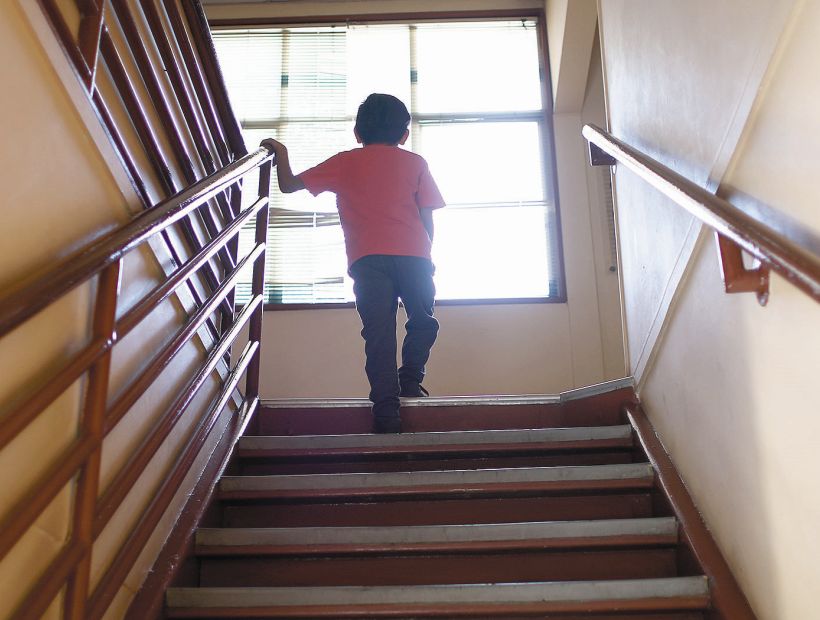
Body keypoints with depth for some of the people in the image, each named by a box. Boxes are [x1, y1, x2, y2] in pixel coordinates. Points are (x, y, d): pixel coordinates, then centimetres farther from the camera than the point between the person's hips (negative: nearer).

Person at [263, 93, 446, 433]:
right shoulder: (415, 163, 18)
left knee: (378, 332, -2)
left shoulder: (344, 163, 17)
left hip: (367, 258, 0)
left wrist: (281, 154, 35)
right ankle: (410, 378, 6)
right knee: (422, 321, 20)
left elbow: (289, 184, 19)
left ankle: (387, 409, -9)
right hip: (413, 254, 0)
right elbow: (427, 217, 11)